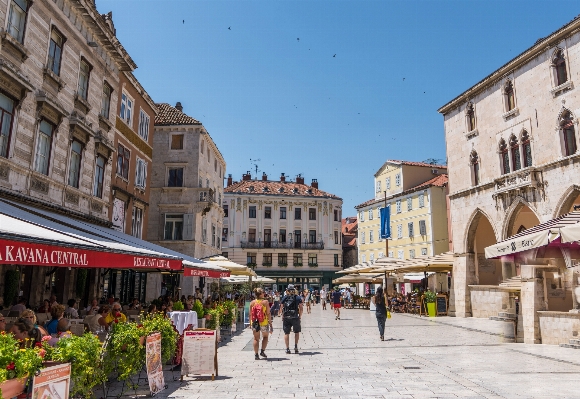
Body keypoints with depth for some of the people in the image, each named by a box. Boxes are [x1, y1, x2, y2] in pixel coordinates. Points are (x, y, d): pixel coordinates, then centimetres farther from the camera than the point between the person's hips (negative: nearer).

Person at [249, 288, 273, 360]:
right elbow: (268, 314, -9)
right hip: (264, 323, -2)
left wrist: (251, 324, 15)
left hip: (255, 323, 2)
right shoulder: (265, 302, -9)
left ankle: (256, 354, 10)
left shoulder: (252, 302, 0)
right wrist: (270, 324, -3)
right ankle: (262, 351, 10)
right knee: (265, 337, 20)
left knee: (256, 339, 13)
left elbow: (250, 314, 4)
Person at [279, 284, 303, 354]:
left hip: (286, 318, 1)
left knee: (286, 333, 9)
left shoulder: (284, 298, 5)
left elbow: (281, 308, 2)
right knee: (297, 332, 17)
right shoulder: (298, 298, 2)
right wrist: (300, 316, 9)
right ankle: (296, 346, 9)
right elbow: (301, 308, -1)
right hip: (295, 317, -1)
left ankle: (287, 348, 10)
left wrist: (283, 316, 11)